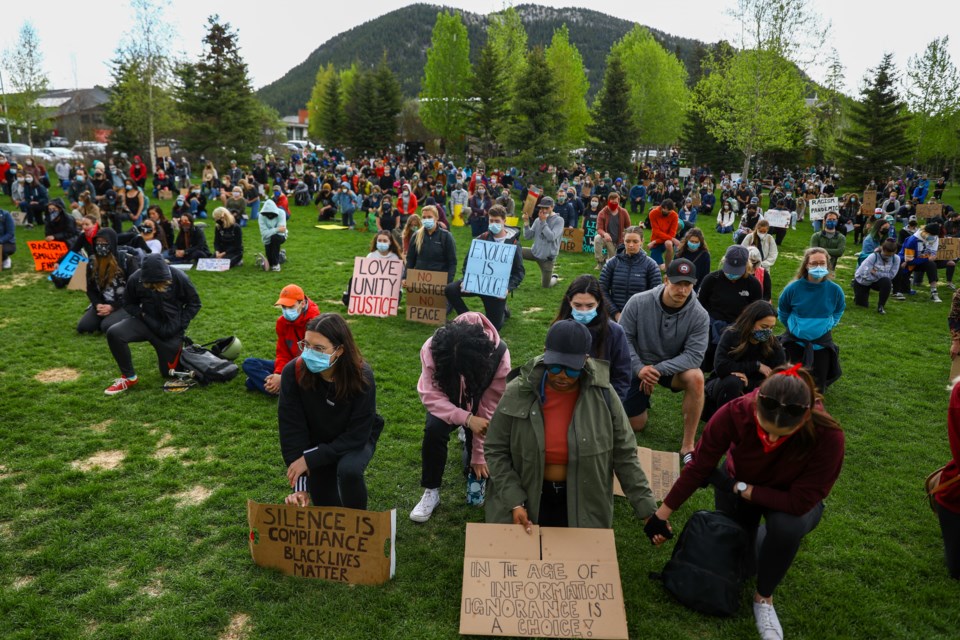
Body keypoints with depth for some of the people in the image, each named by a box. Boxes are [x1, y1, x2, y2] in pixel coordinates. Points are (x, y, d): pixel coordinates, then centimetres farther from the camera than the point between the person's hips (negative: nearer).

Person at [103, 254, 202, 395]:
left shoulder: (179, 278, -19)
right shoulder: (135, 280, -16)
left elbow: (194, 303, -5)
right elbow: (128, 304, 2)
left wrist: (180, 326, -13)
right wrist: (144, 315, -15)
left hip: (171, 330, -1)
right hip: (147, 323, 1)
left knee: (169, 372, 6)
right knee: (113, 333, -27)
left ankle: (179, 346, 39)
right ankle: (129, 377, -9)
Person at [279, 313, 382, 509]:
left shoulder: (361, 376, -31)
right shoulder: (294, 372, -27)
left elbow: (357, 434, -26)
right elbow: (291, 428, -22)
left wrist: (310, 459, -30)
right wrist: (300, 484, -25)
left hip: (355, 441, -2)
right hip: (316, 441, 2)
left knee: (348, 470, -33)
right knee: (325, 506, -2)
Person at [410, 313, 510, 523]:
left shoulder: (499, 355, -35)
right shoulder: (432, 348, -35)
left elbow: (489, 409, -26)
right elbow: (430, 394, -30)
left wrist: (479, 455, -20)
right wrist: (467, 419, -44)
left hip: (478, 404, 1)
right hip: (447, 403, 0)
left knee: (480, 469, -3)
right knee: (434, 430, -33)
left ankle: (469, 441, 32)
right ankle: (431, 492, -12)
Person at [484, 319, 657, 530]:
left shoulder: (601, 394, -13)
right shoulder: (518, 392, -15)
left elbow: (623, 454, -5)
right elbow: (496, 450, -6)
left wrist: (647, 508, -6)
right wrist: (514, 502, -14)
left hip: (582, 505, 1)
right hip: (527, 500, 0)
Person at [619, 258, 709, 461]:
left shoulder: (699, 315, -20)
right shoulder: (639, 302, -20)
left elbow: (694, 354, -24)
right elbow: (624, 337, -13)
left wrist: (659, 369, -32)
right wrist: (639, 368, -24)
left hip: (674, 367, 0)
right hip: (639, 367, 1)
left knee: (695, 377, -36)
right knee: (636, 426, 5)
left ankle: (688, 445, -23)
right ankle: (644, 400, 42)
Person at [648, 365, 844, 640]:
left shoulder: (827, 436, -38)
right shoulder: (735, 412, -35)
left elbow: (801, 501, -30)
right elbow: (699, 467, -22)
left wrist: (741, 489, -25)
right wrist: (663, 514, -14)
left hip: (791, 500, -2)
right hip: (738, 486, 2)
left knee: (787, 525, -34)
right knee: (742, 561, 5)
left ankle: (763, 598, -6)